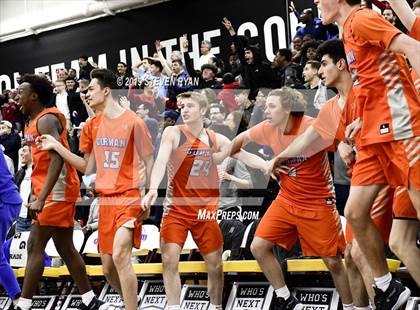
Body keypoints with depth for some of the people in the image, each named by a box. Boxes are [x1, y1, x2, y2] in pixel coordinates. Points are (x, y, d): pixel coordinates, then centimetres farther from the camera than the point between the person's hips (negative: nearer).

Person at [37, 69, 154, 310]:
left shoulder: (133, 122, -9)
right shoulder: (92, 125, 9)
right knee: (108, 268, 8)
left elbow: (149, 162, -4)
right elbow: (87, 167, 12)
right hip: (105, 199, 7)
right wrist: (56, 146, 6)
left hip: (128, 198, -7)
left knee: (120, 256, -23)